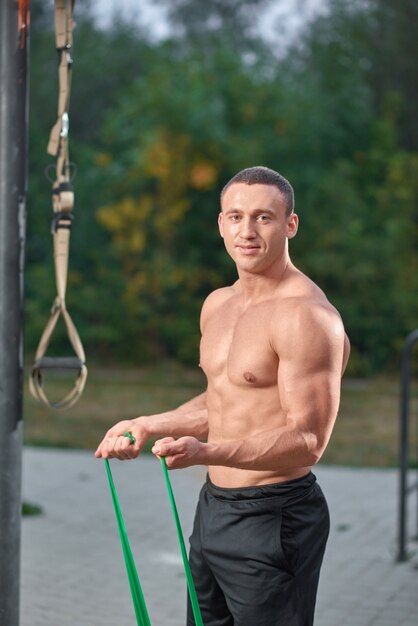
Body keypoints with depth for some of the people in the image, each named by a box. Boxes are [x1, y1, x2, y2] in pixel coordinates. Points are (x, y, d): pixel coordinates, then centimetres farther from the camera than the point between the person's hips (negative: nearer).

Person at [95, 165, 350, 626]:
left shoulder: (307, 316, -19)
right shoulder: (217, 305, 10)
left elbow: (307, 441, -24)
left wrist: (206, 452, -34)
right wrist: (147, 426, 16)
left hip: (273, 519, -9)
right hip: (212, 505, 9)